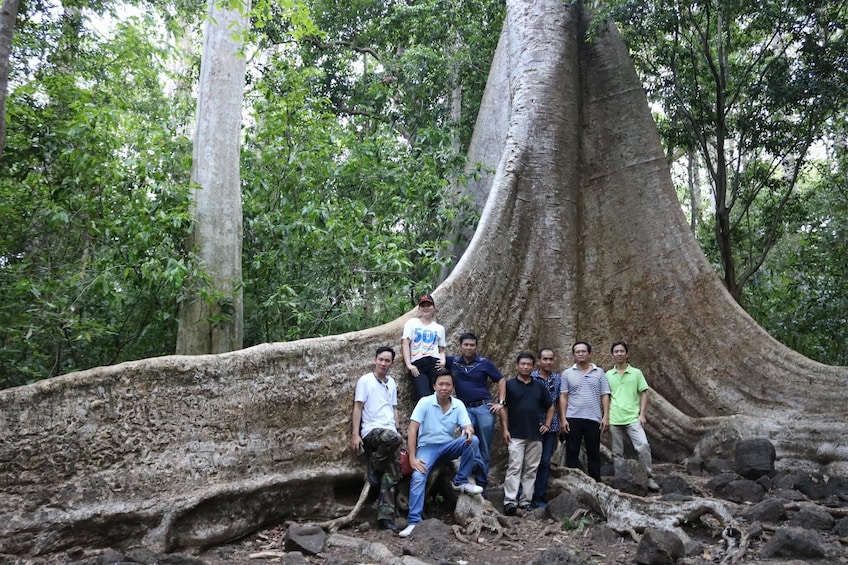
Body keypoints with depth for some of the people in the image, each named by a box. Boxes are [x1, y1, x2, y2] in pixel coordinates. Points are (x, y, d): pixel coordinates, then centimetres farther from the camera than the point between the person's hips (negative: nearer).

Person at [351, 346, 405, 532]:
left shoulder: (392, 383, 18)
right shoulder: (365, 380, 1)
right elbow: (358, 408, -3)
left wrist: (397, 429, 14)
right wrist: (355, 434, -11)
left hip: (390, 432, 6)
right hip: (371, 430, -5)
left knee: (391, 476, -5)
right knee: (394, 438, -37)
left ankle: (385, 517, -3)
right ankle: (374, 466, -11)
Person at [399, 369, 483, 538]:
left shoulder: (458, 405, -2)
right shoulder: (425, 402, -12)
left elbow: (468, 426, -12)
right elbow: (412, 431, -15)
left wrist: (468, 431, -39)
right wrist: (412, 458, -22)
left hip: (449, 446, 3)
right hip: (427, 447, -3)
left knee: (473, 440, -24)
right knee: (417, 477, -28)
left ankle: (460, 482, -10)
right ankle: (414, 521, -22)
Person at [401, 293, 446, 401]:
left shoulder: (439, 328, 20)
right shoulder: (412, 323, 15)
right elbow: (405, 343, 5)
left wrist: (443, 360, -5)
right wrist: (409, 365, -6)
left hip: (434, 363, 1)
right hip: (416, 365, -1)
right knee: (424, 398, -16)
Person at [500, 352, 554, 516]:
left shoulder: (539, 386, 12)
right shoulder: (509, 385, 1)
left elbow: (550, 406, 21)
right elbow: (503, 408, 0)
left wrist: (547, 424, 9)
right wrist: (505, 429, -7)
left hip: (535, 435, 4)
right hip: (516, 435, -4)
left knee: (531, 469, 5)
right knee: (514, 467, -10)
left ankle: (525, 501, 11)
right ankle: (509, 501, -11)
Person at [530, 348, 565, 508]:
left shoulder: (558, 379, 6)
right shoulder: (531, 378, -4)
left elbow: (559, 402, 12)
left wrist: (563, 420, 8)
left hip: (551, 427, 3)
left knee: (545, 462, 6)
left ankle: (539, 497, 14)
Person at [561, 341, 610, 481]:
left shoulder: (599, 372, 7)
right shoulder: (567, 373, 6)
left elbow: (604, 395, 5)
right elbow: (563, 397, 3)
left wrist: (606, 416, -4)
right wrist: (563, 418, -4)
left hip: (594, 419, 0)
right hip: (573, 419, 0)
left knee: (594, 453, 8)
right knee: (572, 453, 2)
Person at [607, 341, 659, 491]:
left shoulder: (636, 373, 5)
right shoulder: (608, 375, 9)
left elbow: (644, 394, 4)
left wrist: (642, 414, -5)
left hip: (632, 418, -2)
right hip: (614, 420, 2)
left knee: (643, 445, -18)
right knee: (617, 452, 7)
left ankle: (649, 478, -10)